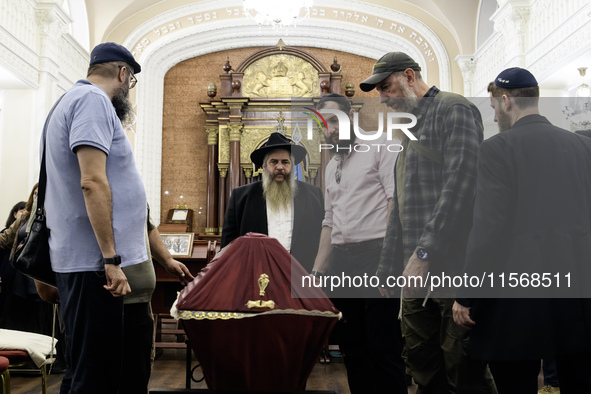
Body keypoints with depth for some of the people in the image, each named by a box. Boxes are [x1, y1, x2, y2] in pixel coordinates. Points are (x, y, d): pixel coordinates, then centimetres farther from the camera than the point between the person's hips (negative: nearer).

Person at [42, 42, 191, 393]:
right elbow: (93, 182, -21)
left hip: (86, 260, 11)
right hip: (94, 262, -11)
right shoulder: (93, 100, -10)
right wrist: (111, 259, -21)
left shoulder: (75, 100, 22)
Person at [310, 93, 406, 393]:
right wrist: (317, 270, 18)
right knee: (351, 346, 10)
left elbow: (397, 199, -10)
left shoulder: (378, 146, 1)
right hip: (340, 261, 7)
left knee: (383, 347, -7)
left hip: (375, 254, -7)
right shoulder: (332, 166, 23)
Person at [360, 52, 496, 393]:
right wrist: (388, 269, 22)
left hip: (452, 266, -9)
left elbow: (460, 183, -18)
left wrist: (425, 252, -22)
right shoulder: (412, 129, 25)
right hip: (417, 272, 9)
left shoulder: (453, 109, -4)